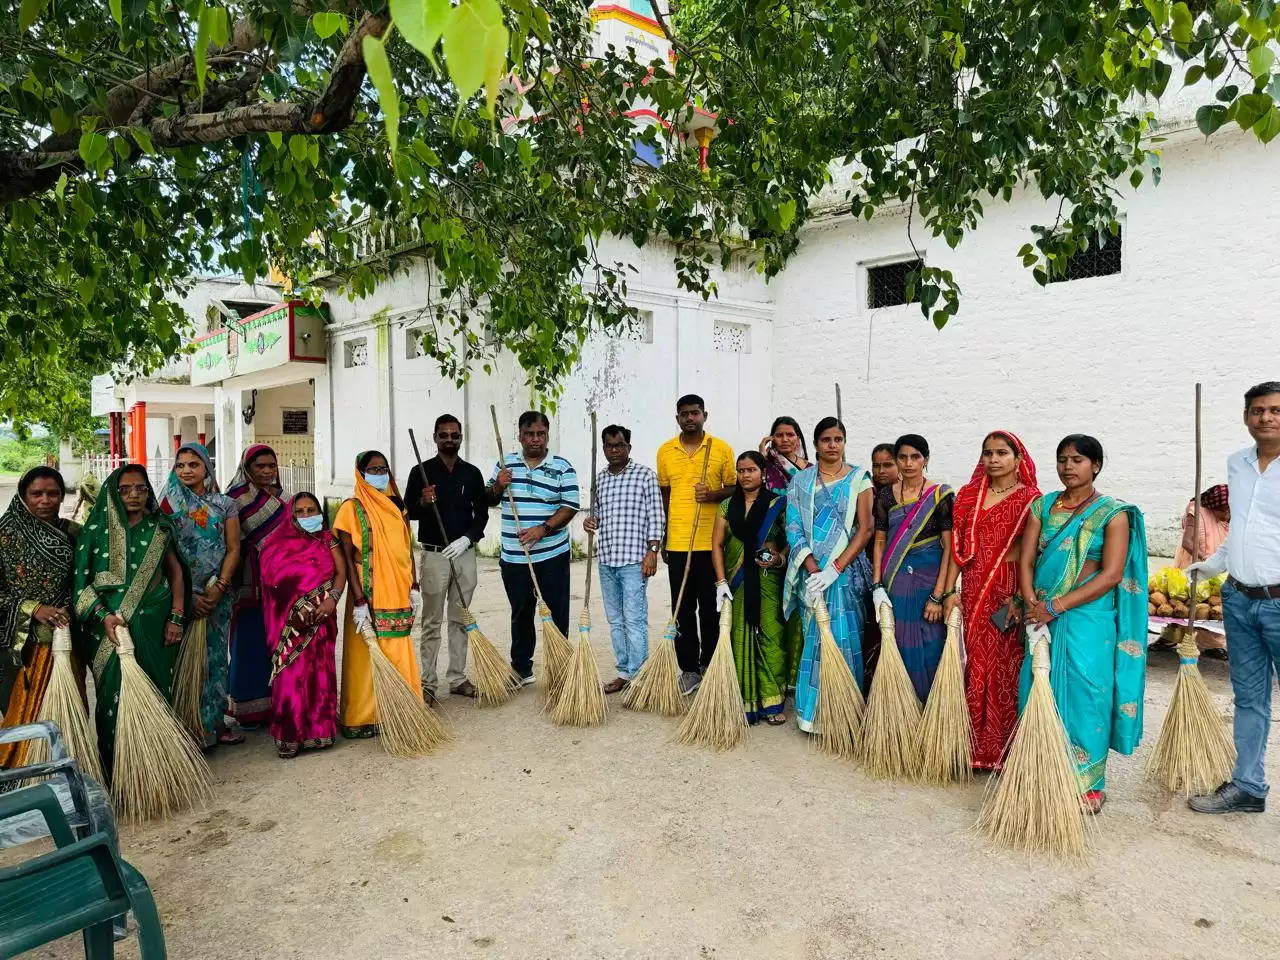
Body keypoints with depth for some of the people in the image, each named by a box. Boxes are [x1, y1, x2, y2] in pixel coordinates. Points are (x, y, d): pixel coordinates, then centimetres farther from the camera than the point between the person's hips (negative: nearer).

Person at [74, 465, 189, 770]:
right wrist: (104, 616, -17)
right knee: (116, 695, 0)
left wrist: (176, 617, 1)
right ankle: (116, 769, 12)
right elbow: (81, 580, -3)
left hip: (155, 622, 2)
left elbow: (176, 573, 9)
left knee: (156, 691, 4)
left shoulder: (160, 528, 6)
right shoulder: (96, 530, 0)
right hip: (111, 626, -1)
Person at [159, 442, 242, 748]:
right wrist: (189, 595, -11)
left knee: (215, 656, 8)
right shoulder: (170, 503, 1)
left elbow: (233, 549, 2)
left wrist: (219, 588, -11)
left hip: (217, 594, 2)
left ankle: (215, 722, 17)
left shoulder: (225, 505, 6)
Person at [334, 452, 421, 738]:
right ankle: (362, 718, 12)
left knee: (398, 656, 9)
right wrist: (359, 601, -15)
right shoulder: (352, 508, -5)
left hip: (397, 594, 5)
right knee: (368, 656, 0)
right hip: (369, 596, -5)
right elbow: (347, 558, -9)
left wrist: (413, 587, 7)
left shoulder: (396, 507, 11)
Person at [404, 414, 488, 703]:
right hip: (434, 555, -3)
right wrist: (423, 502, -20)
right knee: (431, 622, 2)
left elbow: (482, 513, 8)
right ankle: (428, 682, 9)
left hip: (465, 553, 3)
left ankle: (458, 678, 18)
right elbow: (407, 512, 1)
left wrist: (467, 538, -7)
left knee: (460, 620, 10)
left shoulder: (472, 473, 7)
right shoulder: (422, 471, 0)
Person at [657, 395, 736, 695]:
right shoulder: (665, 451, 7)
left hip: (711, 543, -2)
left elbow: (734, 489, 6)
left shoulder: (722, 449, 1)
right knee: (683, 610, 6)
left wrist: (713, 495, -16)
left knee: (711, 608, 8)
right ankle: (689, 669, 17)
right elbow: (663, 496, 13)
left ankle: (709, 665, 21)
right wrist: (663, 538, 12)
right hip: (677, 544, 2)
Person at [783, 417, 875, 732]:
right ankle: (813, 710, 16)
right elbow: (794, 529, -1)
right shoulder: (800, 482, 6)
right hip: (811, 571, 1)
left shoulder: (859, 478, 2)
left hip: (847, 570, -1)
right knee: (814, 638, 5)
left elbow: (865, 529, -6)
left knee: (845, 638, -1)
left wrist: (834, 569, -15)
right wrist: (813, 570, -14)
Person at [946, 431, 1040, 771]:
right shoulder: (968, 496, 10)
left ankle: (1004, 749, 14)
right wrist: (950, 591, 1)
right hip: (973, 594, 4)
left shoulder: (1030, 499, -2)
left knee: (1007, 670, 1)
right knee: (975, 668, 7)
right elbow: (957, 546, 7)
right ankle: (976, 746, 19)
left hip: (1009, 594, -3)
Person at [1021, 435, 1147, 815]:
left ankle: (1086, 784, 16)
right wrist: (1033, 604, -12)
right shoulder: (1043, 505, 9)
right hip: (1043, 616, 4)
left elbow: (1111, 575, -12)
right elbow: (1026, 559, 3)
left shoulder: (1113, 513, -4)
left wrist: (1056, 606, -17)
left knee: (1083, 697, 0)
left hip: (1087, 618, -4)